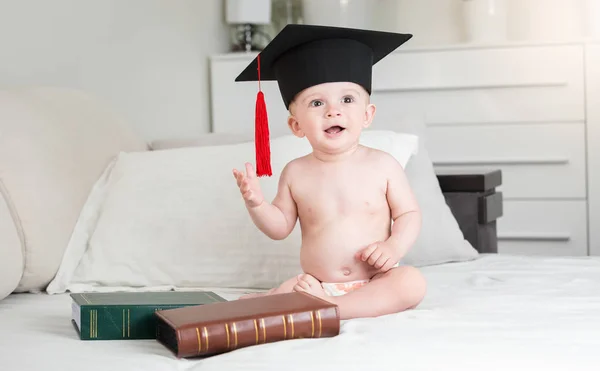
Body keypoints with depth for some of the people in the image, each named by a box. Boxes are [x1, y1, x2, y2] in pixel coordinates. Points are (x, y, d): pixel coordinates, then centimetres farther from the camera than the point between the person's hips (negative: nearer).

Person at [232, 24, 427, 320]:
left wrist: (394, 246, -16)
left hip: (374, 282, 1)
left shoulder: (382, 165, -3)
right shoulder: (296, 173, 2)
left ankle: (330, 307, -31)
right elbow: (280, 227, 8)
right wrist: (256, 203, -11)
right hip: (316, 284, 0)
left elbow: (409, 214, 3)